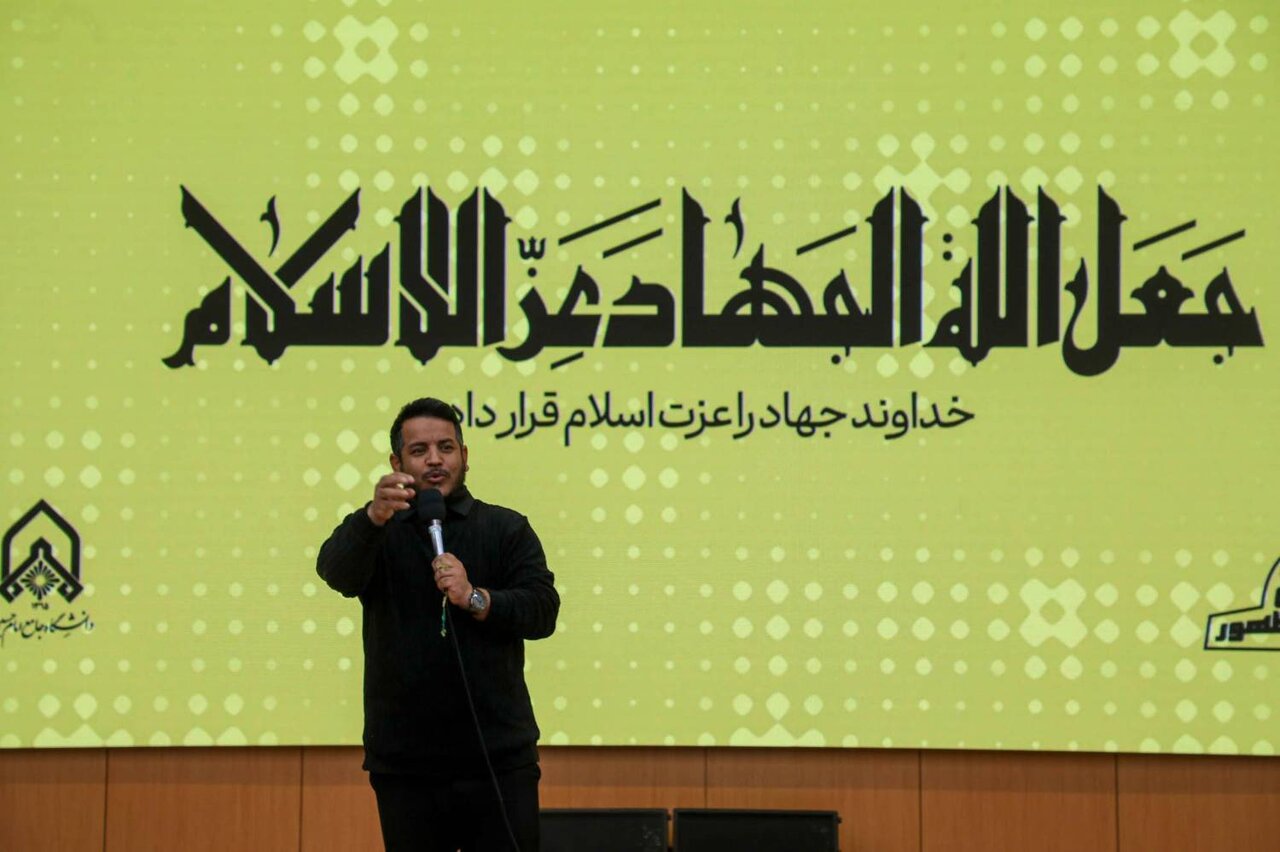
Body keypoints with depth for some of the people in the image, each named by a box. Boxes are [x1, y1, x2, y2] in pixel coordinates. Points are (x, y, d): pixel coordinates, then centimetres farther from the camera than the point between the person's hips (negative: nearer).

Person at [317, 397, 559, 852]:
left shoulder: (507, 529, 10)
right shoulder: (378, 532, 8)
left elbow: (542, 610, -1)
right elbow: (336, 569, -14)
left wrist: (475, 599, -19)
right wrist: (373, 517, -35)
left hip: (499, 759, 0)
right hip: (404, 762, 0)